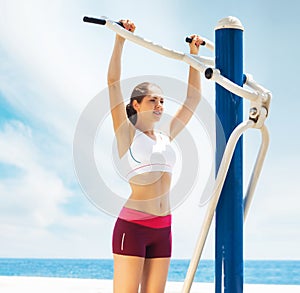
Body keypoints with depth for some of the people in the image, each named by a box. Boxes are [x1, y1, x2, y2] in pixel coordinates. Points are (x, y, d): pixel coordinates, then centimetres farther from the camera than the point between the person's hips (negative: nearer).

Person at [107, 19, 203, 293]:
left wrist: (194, 56, 22)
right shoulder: (126, 133, 1)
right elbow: (114, 83, -7)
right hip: (132, 226, -6)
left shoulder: (166, 137, 15)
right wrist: (120, 39, -10)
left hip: (162, 229, 6)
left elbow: (193, 98, 22)